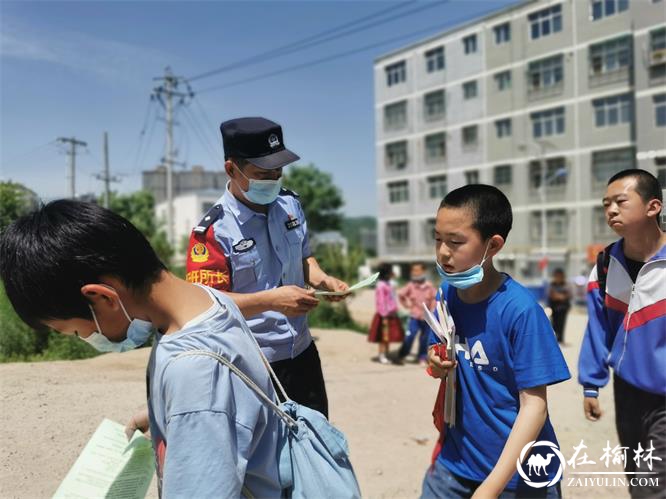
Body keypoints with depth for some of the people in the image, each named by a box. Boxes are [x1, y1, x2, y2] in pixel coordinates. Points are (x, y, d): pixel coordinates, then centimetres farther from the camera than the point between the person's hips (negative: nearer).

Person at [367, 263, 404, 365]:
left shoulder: (388, 284, 14)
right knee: (384, 337, -4)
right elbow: (380, 302, -17)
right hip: (385, 315, -9)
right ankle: (382, 357, 3)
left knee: (389, 336, 12)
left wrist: (394, 312, 16)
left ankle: (386, 356, 18)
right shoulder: (380, 285, -15)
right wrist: (384, 316, -18)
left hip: (391, 314, 9)